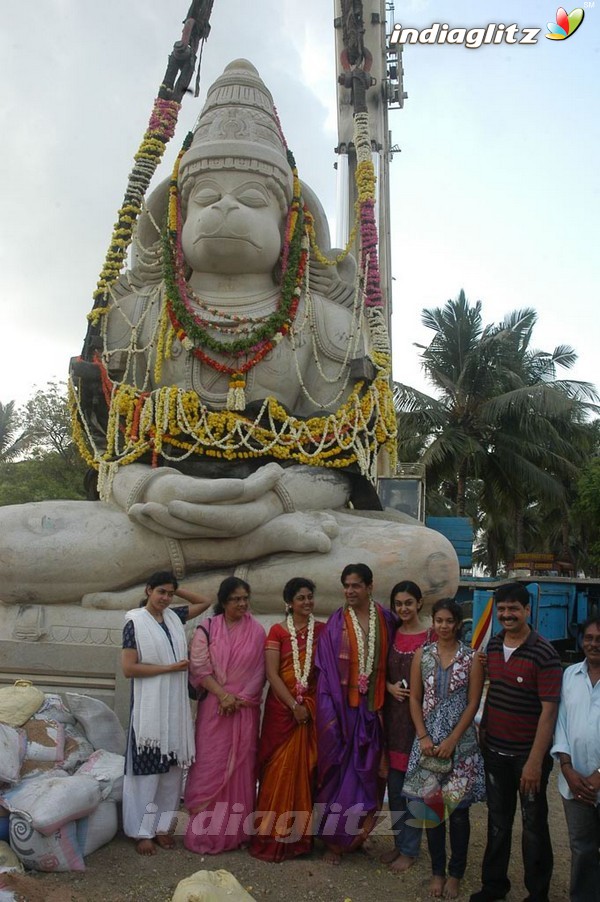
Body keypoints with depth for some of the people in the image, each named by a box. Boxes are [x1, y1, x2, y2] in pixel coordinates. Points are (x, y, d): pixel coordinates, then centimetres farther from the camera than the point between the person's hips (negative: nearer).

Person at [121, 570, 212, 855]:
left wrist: (176, 590, 8)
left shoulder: (174, 617, 7)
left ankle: (161, 824, 22)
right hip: (149, 706, -5)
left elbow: (205, 601, 19)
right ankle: (142, 831, 13)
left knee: (171, 767, 10)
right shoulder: (135, 622, -9)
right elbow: (128, 668, -13)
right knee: (147, 768, 1)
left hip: (176, 705, 6)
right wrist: (170, 667, -13)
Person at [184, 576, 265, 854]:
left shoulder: (257, 631, 3)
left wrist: (239, 699, -7)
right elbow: (199, 666, -6)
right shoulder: (207, 629, 1)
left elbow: (259, 671, 1)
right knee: (211, 766, 1)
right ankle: (204, 831, 12)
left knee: (241, 766, 5)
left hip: (246, 709, 1)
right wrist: (222, 695, -14)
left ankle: (235, 830, 17)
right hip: (214, 707, -1)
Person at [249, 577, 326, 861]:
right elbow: (271, 673, -7)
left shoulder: (322, 630, 4)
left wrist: (309, 705, -4)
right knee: (279, 769, 1)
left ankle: (299, 833, 19)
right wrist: (294, 705, -11)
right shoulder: (277, 631, -2)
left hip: (312, 707, 2)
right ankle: (272, 834, 14)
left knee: (305, 768, 6)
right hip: (282, 707, -2)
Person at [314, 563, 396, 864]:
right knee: (339, 769, 4)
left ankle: (355, 835, 31)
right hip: (342, 706, -2)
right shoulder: (336, 623, -6)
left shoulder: (385, 619, 1)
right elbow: (326, 669, -6)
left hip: (372, 708, 2)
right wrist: (329, 713, -11)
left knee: (368, 772, 11)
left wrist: (389, 687, -1)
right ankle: (334, 840, 20)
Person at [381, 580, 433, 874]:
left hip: (418, 715, -5)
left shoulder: (431, 637, -10)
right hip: (393, 714, 5)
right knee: (394, 784, 14)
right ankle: (399, 842, 30)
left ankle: (410, 849, 21)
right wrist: (389, 686, -7)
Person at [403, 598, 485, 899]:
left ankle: (455, 873, 22)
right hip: (428, 740, 2)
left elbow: (473, 703, -5)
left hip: (460, 741, -2)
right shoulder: (422, 654, 2)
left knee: (458, 809, 5)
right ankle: (437, 870, 24)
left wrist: (451, 741, -11)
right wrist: (423, 737, -6)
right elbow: (415, 698, 3)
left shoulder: (471, 657, -5)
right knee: (430, 804, 7)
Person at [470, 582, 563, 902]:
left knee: (533, 826, 13)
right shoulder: (493, 646, 0)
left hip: (528, 754, -5)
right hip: (495, 751, 5)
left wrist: (535, 761, -20)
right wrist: (483, 727, 7)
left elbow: (548, 711, -19)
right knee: (497, 821, 18)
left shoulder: (544, 654, -18)